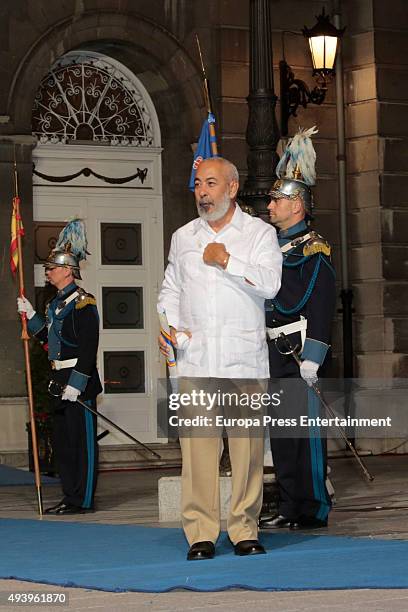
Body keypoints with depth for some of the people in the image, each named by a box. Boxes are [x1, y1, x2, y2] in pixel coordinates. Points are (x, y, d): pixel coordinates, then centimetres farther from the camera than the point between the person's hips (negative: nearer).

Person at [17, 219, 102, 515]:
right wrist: (30, 315, 18)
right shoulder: (58, 302, 16)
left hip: (79, 383, -10)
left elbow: (89, 347, -19)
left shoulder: (82, 302, -14)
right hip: (62, 381, 10)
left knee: (83, 441, -4)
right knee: (63, 441, 13)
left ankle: (83, 500, 0)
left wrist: (76, 383, -23)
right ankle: (71, 497, 20)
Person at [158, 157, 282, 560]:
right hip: (195, 359, 2)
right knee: (197, 444, -5)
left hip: (245, 359, -2)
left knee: (248, 446, -3)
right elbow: (171, 289, 21)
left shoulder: (259, 233, 6)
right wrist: (167, 324, 4)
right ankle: (200, 533, -1)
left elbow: (270, 283, -8)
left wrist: (226, 260, -7)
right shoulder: (183, 237, 17)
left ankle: (245, 531, 6)